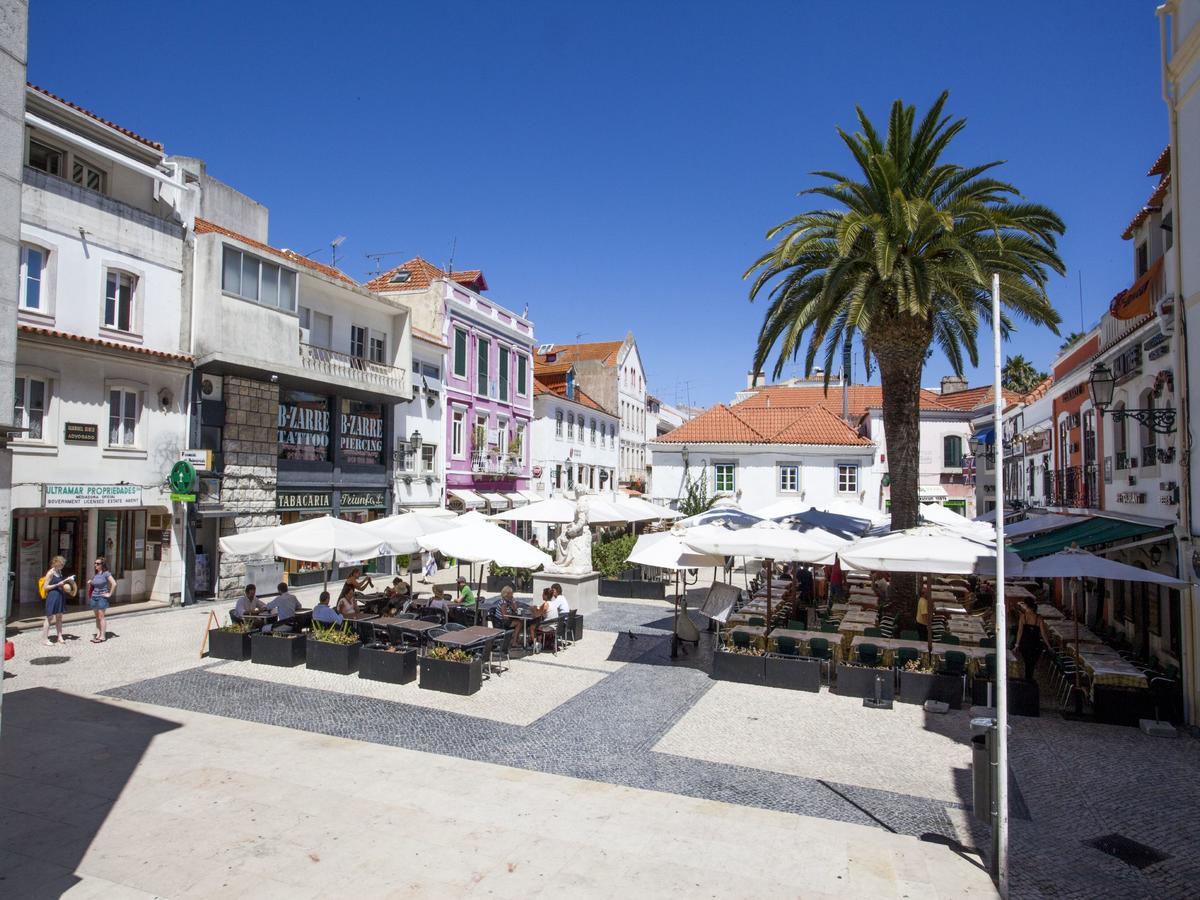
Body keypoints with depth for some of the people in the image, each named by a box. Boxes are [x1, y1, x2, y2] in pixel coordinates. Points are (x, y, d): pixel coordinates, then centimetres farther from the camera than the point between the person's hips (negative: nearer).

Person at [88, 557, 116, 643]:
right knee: (97, 617, 9)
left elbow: (114, 584, -19)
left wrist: (109, 594, -15)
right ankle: (98, 635, 13)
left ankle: (102, 636, -2)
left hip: (102, 597, -7)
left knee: (101, 617, -6)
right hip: (94, 597, 7)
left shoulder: (106, 573, -11)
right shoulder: (95, 575, 10)